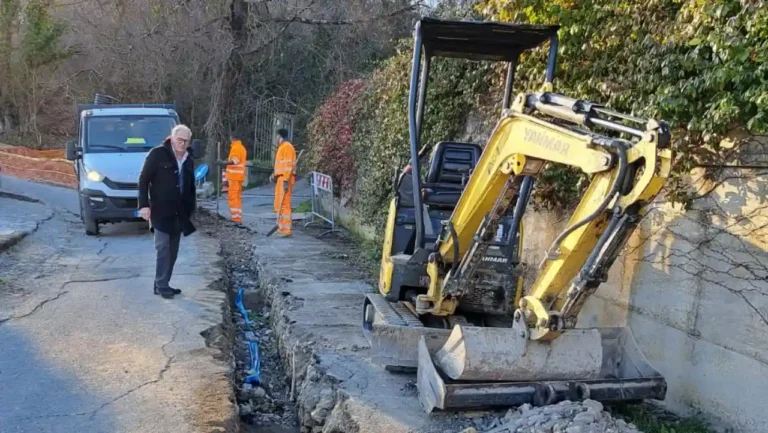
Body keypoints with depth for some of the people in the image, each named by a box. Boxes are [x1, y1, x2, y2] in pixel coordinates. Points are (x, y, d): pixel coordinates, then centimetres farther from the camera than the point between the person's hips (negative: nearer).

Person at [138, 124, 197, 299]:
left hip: (179, 213, 6)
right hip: (161, 211, -6)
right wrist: (144, 205, -15)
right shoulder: (157, 154, -6)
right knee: (163, 248, -7)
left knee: (173, 250, 8)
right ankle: (161, 285, 1)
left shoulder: (188, 160, 12)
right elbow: (143, 180, -7)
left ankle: (163, 284, 17)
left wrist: (191, 209, 13)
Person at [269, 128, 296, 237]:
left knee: (284, 203, -11)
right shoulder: (282, 147, 21)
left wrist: (286, 180, -23)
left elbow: (288, 165, -18)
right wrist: (275, 175, 17)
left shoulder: (287, 147, -11)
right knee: (279, 204, 13)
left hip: (285, 179, -10)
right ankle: (281, 227, 18)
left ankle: (286, 229, -10)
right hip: (281, 178, 10)